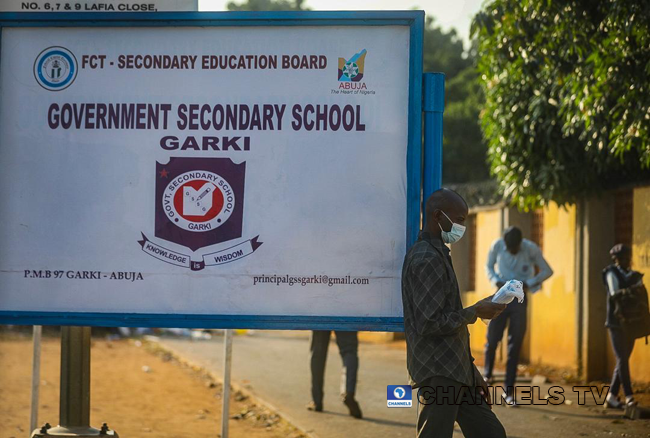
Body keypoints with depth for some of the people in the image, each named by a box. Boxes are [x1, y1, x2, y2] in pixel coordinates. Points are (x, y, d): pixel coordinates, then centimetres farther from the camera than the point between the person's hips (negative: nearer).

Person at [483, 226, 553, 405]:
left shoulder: (531, 249, -13)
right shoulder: (497, 246, -9)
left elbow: (547, 271, -1)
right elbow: (489, 266, 8)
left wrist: (528, 284, -15)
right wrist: (496, 281, -12)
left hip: (520, 299, -1)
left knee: (515, 346, -2)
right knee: (492, 339, 1)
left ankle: (509, 391, 2)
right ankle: (487, 375, 29)